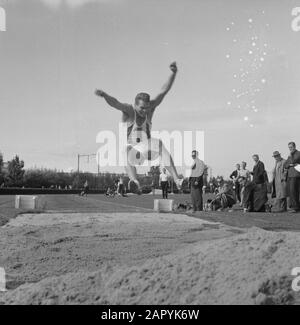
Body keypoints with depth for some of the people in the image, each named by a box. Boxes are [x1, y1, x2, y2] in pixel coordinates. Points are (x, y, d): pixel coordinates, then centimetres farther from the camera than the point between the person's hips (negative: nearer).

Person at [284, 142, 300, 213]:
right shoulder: (290, 156, 22)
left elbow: (293, 161, -18)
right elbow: (285, 165, 15)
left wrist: (290, 155, -7)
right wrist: (289, 165, -3)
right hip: (289, 176, 8)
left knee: (293, 191, -14)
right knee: (291, 192, 5)